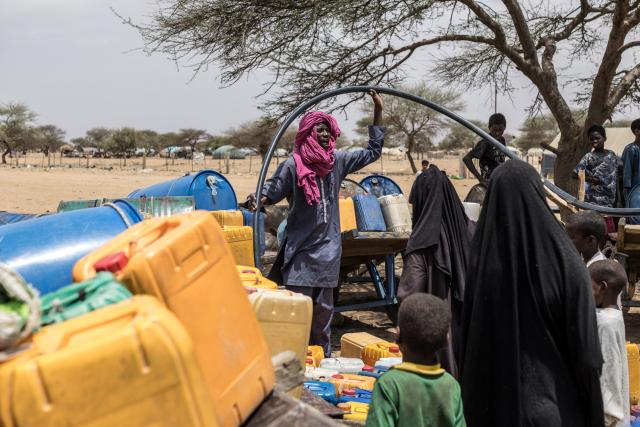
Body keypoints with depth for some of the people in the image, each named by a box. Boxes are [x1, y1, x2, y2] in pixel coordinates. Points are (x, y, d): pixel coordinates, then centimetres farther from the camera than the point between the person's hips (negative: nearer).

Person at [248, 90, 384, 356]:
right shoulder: (292, 166, -8)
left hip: (328, 249, 5)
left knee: (324, 309, 13)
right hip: (301, 250, -5)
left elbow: (373, 151, 15)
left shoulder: (337, 161, 6)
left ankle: (323, 358, 24)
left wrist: (378, 111, 12)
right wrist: (258, 200, -29)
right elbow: (273, 191, -5)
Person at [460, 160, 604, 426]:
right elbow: (587, 353, -11)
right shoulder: (566, 264, -15)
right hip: (551, 405, -2)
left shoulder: (481, 261, -9)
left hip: (490, 405, 2)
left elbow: (467, 340, -1)